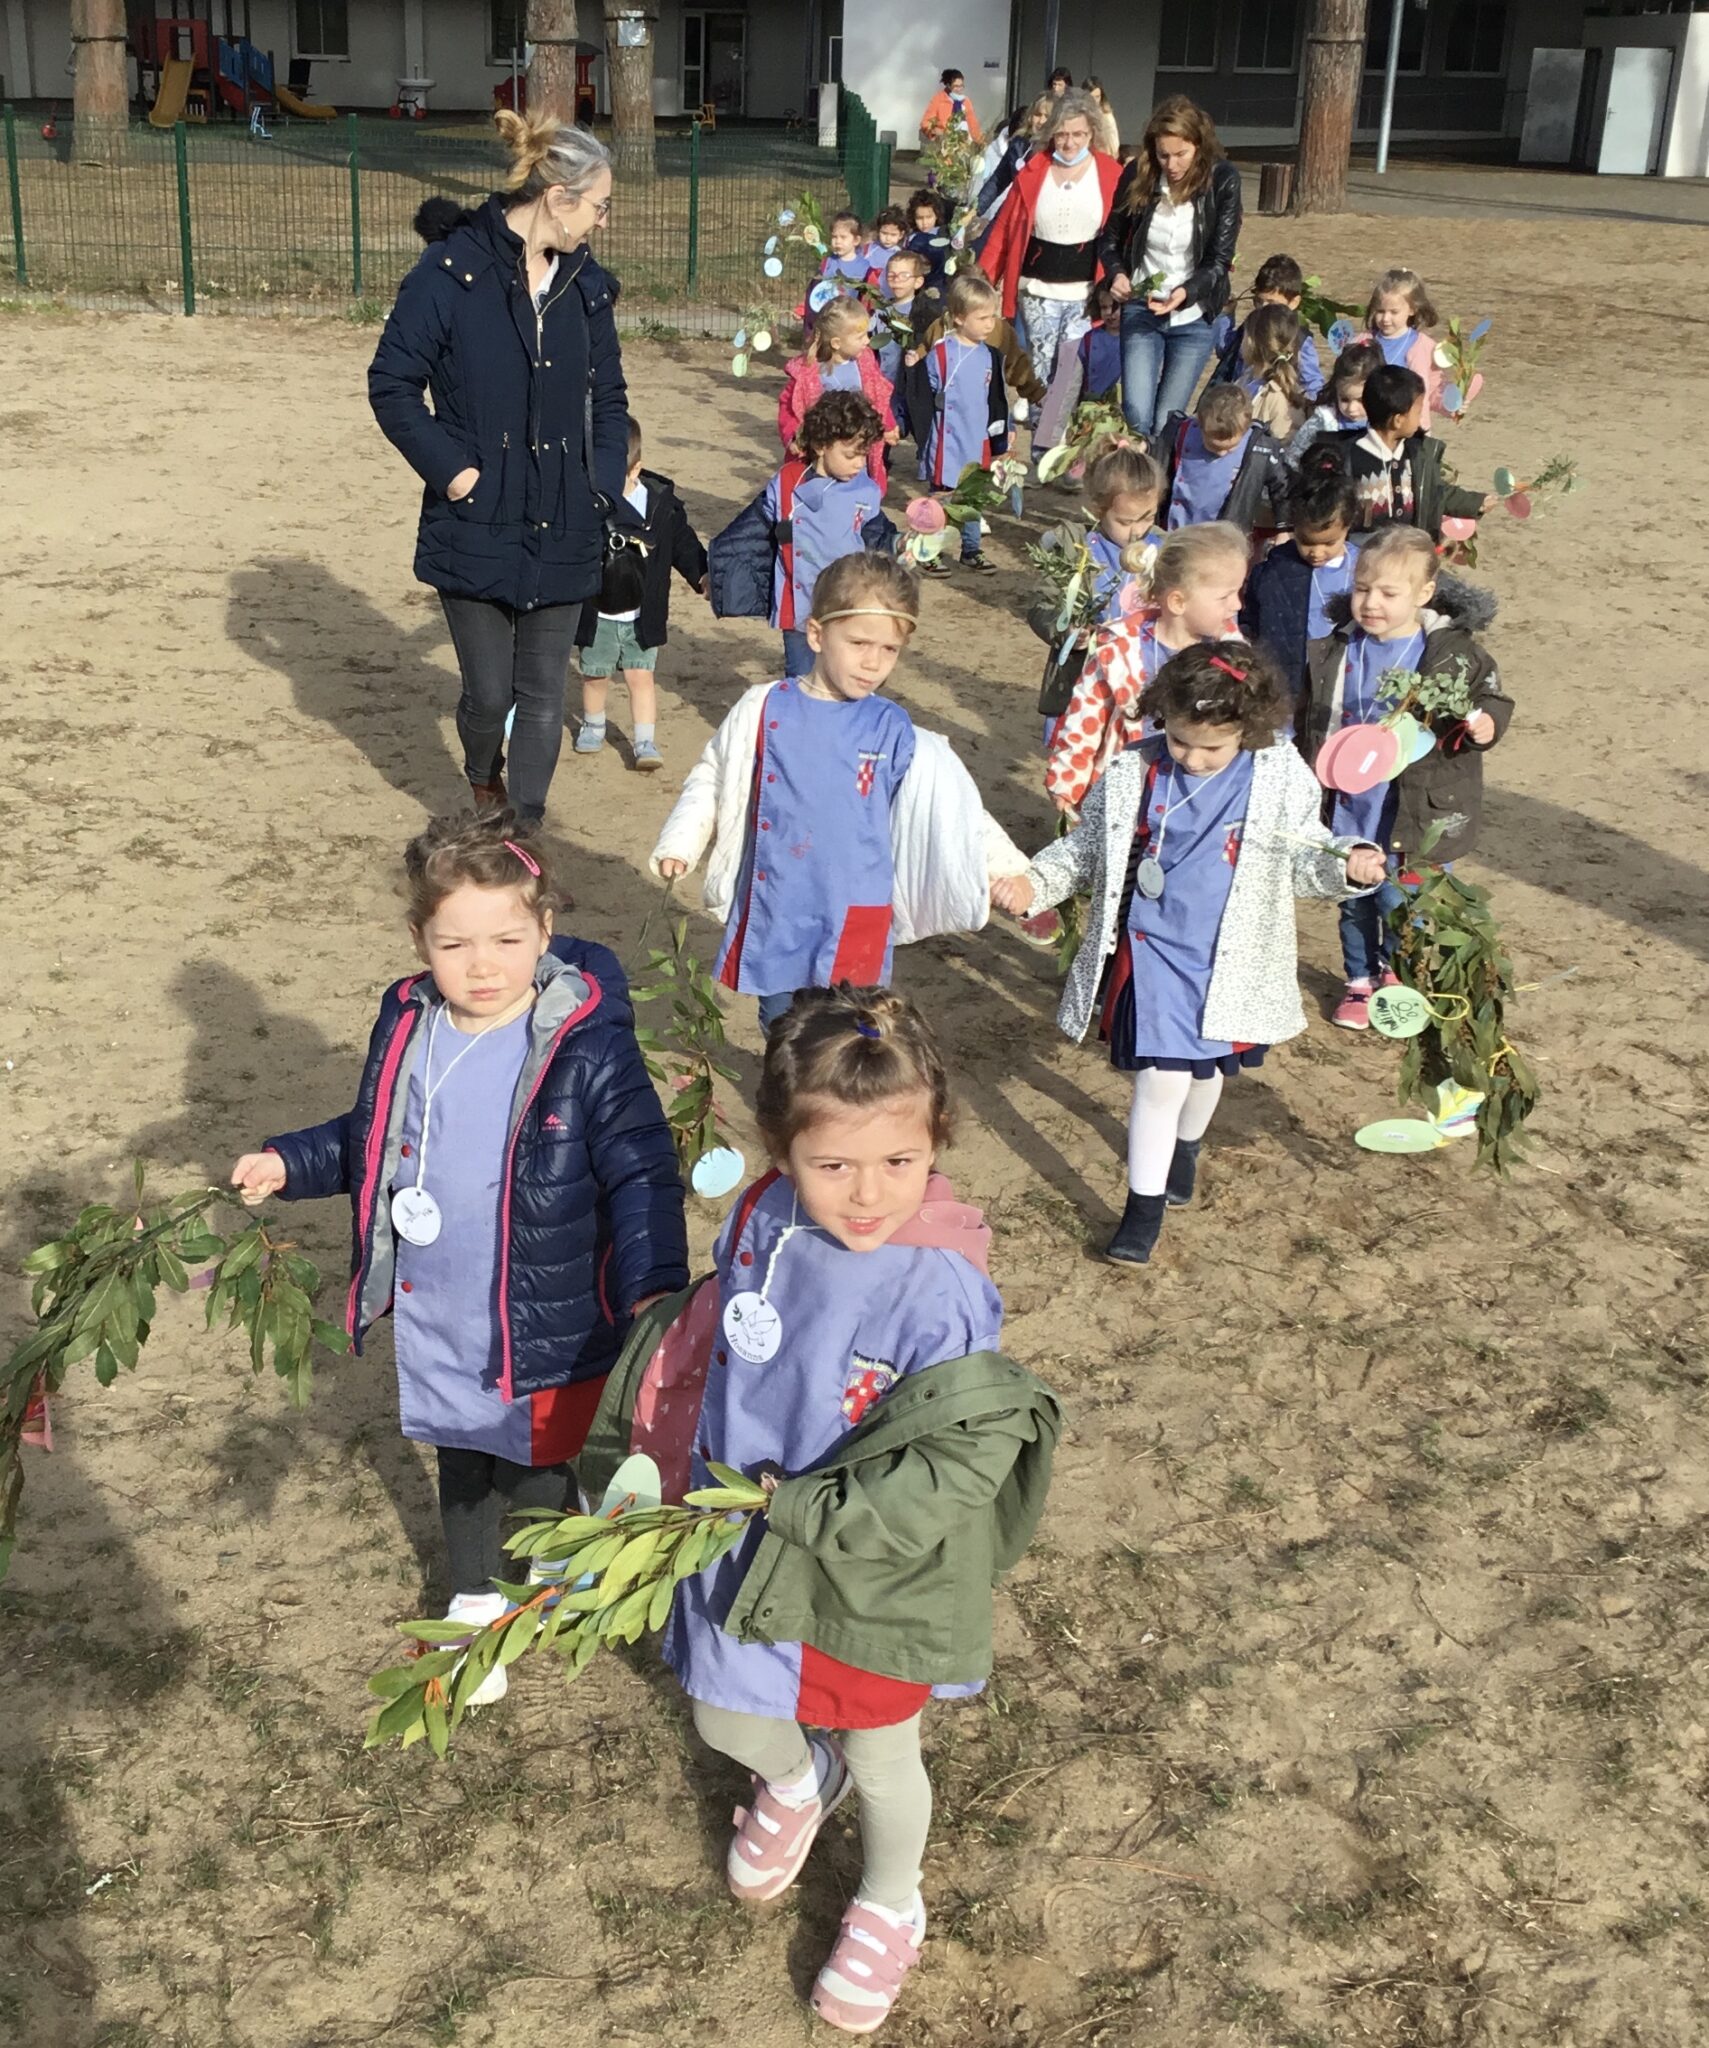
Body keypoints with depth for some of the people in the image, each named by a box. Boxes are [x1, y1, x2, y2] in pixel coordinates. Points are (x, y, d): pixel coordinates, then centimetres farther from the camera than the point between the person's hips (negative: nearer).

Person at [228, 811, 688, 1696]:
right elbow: (371, 1144, 13)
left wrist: (655, 1284, -28)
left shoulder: (588, 1048, -21)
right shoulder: (406, 1027, -5)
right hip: (432, 1320, 5)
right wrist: (290, 1163, 3)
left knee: (531, 1475, 12)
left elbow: (641, 1174, -18)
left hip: (545, 1330, -5)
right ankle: (474, 1598, 50)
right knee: (459, 1463, 24)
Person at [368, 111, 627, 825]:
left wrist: (603, 483, 2)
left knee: (543, 696, 5)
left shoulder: (585, 282, 6)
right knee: (490, 692, 5)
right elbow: (391, 383, -7)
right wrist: (452, 470, -13)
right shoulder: (452, 272, -10)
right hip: (476, 529, -4)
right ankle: (483, 780, 38)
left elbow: (609, 396, 15)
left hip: (562, 533, 4)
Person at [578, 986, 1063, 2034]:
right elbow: (704, 1350, 5)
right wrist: (661, 1457, 4)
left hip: (874, 1576, -4)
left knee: (880, 1758, 21)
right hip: (746, 1551, 5)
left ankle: (890, 1908, 52)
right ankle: (797, 1781, 62)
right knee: (726, 1722, 25)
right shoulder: (763, 1227, -14)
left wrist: (802, 1507, -26)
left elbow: (955, 1468, -28)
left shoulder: (940, 1291, -31)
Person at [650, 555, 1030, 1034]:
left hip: (852, 921, -1)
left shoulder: (894, 731, -3)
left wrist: (1004, 869, -2)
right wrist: (679, 843, 1)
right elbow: (713, 778, 10)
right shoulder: (764, 709, -3)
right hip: (772, 912, 1)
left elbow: (950, 813, 3)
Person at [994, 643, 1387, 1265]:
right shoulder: (1135, 771, -10)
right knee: (1162, 1078, -8)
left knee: (1209, 1067, 21)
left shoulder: (1280, 778, -9)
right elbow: (1087, 848, 2)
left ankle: (1186, 1147, 52)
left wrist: (1349, 865, -17)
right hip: (1153, 951, -2)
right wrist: (1033, 883, -12)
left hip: (1231, 960, 2)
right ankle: (1144, 1207, 7)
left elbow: (1302, 855, 3)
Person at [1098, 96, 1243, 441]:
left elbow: (1220, 259, -10)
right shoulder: (1138, 175, -7)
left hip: (1193, 318, -1)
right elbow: (1111, 238, 6)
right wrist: (1117, 274, -15)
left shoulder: (1223, 181, -12)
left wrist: (1186, 292, -28)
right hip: (1140, 310, 1)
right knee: (1136, 417, -11)